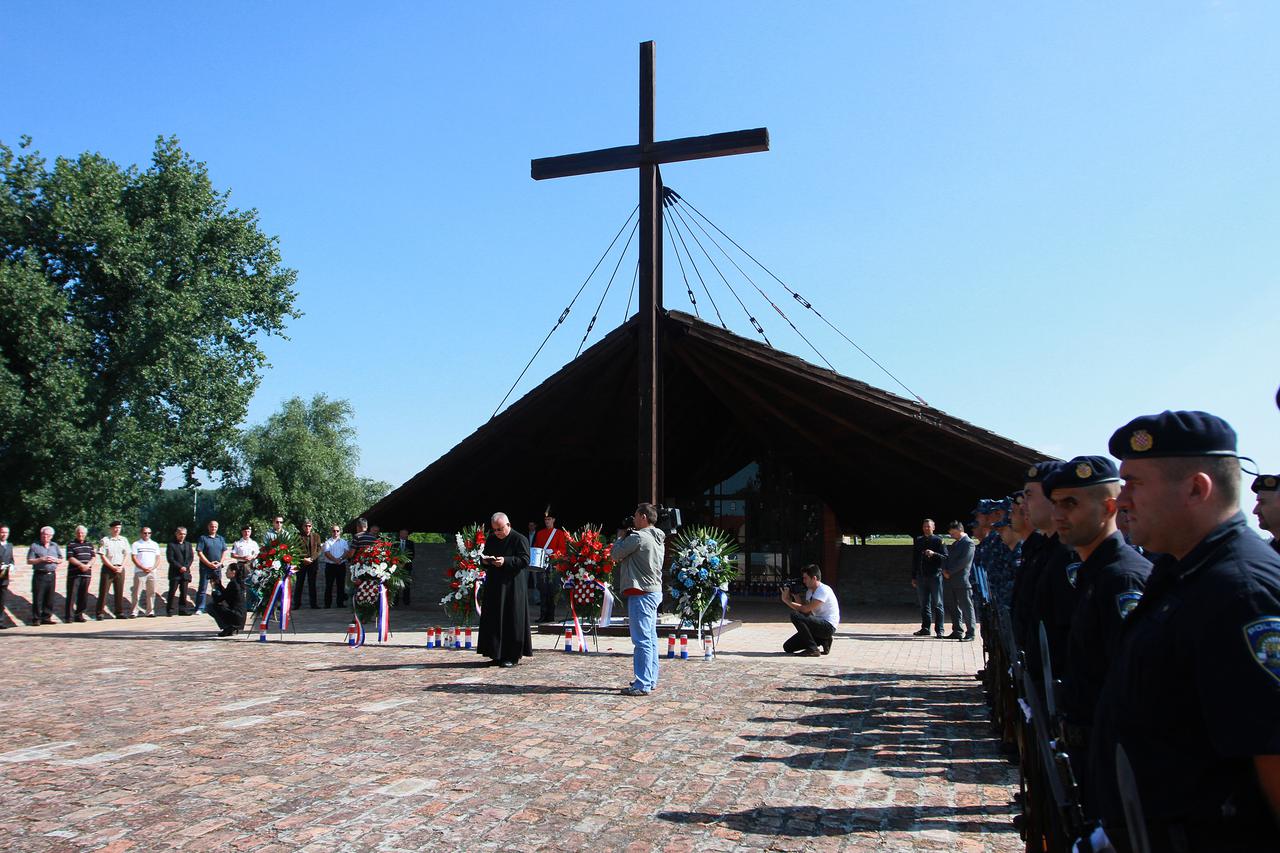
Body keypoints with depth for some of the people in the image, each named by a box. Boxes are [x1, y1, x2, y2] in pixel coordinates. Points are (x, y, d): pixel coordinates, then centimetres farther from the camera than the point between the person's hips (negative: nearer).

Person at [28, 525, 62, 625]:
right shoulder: (35, 546, 2)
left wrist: (55, 560, -3)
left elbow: (61, 560, 18)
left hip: (51, 575, 4)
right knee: (38, 598, -4)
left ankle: (46, 617, 11)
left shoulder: (55, 546, 15)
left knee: (49, 598, 5)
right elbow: (29, 561, -3)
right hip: (39, 575, -4)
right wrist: (41, 559, -16)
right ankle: (36, 619, 1)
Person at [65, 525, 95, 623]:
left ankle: (79, 615, 15)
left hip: (86, 574, 4)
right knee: (72, 595, -6)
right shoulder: (71, 544, 2)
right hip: (74, 573, -4)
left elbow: (93, 557, 10)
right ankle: (68, 616, -2)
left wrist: (88, 565, -9)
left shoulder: (90, 544, 16)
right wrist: (81, 565, -18)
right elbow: (70, 558, -8)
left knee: (83, 596, 6)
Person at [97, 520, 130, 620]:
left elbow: (126, 555, 9)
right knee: (103, 591, -4)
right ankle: (99, 613, 0)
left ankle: (119, 612, 10)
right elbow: (103, 556, -6)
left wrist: (121, 567, -5)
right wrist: (113, 567, -12)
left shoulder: (124, 540, 10)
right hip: (108, 568, -3)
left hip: (120, 569, 4)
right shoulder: (105, 540, -1)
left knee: (119, 591, 5)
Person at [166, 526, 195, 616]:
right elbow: (170, 559, -7)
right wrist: (180, 567, -14)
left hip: (185, 572, 4)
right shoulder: (171, 545, 1)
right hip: (174, 573, -4)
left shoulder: (188, 545, 16)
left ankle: (182, 609, 8)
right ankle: (170, 610, 0)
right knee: (173, 591, -4)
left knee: (184, 592, 4)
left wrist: (186, 567, -6)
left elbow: (191, 558, 10)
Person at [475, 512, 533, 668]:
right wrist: (484, 561, -2)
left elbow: (525, 560, -12)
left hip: (512, 586, -6)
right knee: (493, 621, 6)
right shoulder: (490, 540, 15)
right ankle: (497, 655, 13)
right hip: (493, 586, 6)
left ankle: (512, 656, 2)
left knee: (512, 621, -4)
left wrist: (505, 561, -23)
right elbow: (483, 559, 22)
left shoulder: (519, 539, -5)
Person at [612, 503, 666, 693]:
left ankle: (642, 685, -5)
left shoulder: (638, 537, -15)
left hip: (641, 593, -10)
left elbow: (614, 555, -6)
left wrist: (622, 536, 8)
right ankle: (651, 680, 21)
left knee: (642, 640, -7)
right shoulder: (658, 539, 13)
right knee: (651, 639, 14)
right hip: (654, 592, 10)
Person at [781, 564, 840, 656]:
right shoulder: (809, 591, 13)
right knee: (788, 647, 1)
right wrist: (794, 596, -6)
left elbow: (806, 609, -23)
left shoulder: (823, 590, -17)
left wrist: (787, 600, -16)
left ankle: (813, 649, -18)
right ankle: (823, 641, 10)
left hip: (828, 626, -9)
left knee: (795, 615, -27)